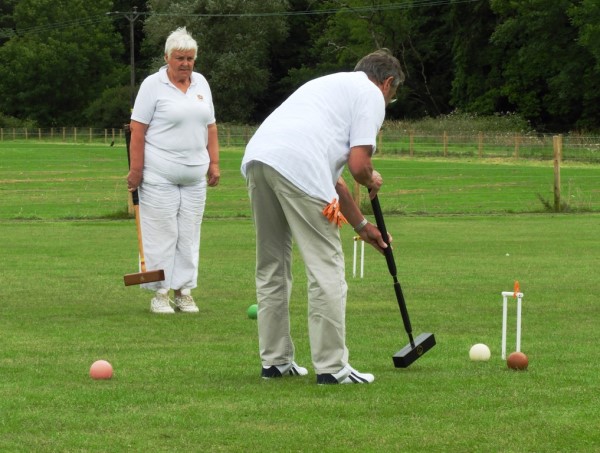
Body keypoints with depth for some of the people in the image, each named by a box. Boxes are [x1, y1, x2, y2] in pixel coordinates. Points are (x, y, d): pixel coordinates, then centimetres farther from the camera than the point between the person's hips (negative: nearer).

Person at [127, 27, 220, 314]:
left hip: (194, 174, 5)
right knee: (161, 233, -3)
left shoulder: (201, 83, 11)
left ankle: (184, 291, 11)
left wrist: (214, 163, 9)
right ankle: (160, 293, 2)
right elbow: (137, 130, -9)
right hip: (159, 175, -5)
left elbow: (210, 127, 15)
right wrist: (135, 170, -14)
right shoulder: (153, 85, -5)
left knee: (189, 234, 5)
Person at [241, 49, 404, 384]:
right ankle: (331, 366, -1)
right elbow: (358, 164, -2)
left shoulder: (333, 84, 36)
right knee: (326, 268, -2)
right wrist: (371, 181, 22)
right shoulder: (371, 95, 10)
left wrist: (362, 225, 45)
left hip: (255, 156, 8)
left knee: (272, 266, 18)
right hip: (296, 166, -8)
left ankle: (275, 361, 21)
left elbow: (332, 177, 39)